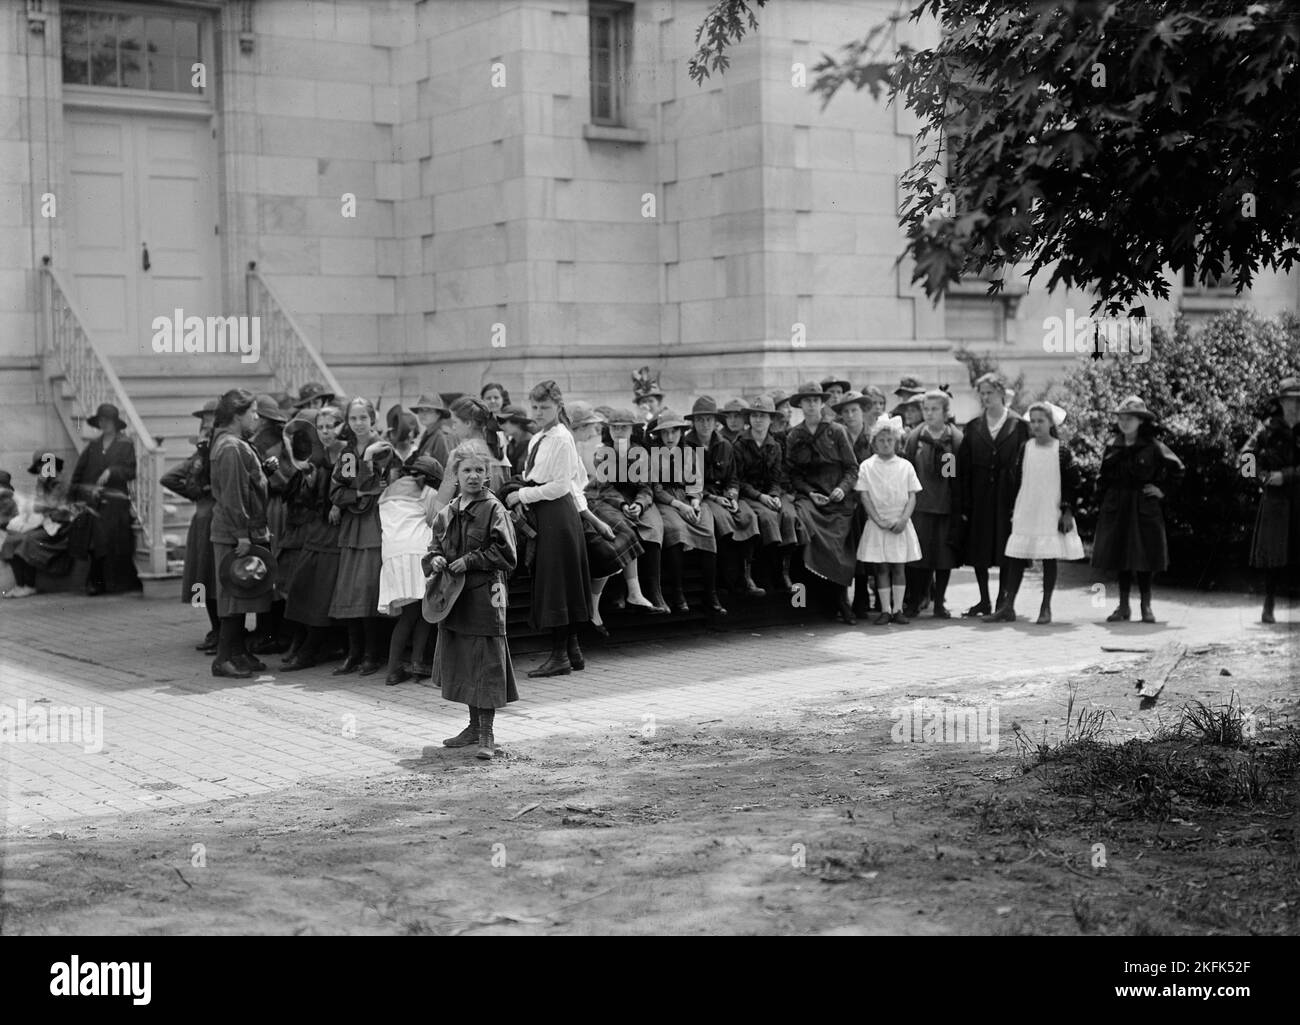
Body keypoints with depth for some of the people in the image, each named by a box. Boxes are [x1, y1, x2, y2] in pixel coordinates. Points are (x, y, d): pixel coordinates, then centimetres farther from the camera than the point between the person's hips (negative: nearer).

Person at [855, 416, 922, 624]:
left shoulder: (905, 466, 5)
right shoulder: (866, 466, 1)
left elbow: (912, 496, 3)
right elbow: (864, 496, -2)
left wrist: (903, 519, -12)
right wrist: (879, 521, -11)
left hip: (900, 524, 1)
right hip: (877, 524, -1)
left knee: (899, 566, 2)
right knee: (881, 567, 1)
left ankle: (897, 609, 5)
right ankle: (885, 610, 4)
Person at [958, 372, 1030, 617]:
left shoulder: (1019, 426, 0)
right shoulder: (973, 428, 8)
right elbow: (964, 468, 4)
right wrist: (965, 505, -3)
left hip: (1007, 497, -3)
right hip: (979, 499, 3)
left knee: (1005, 551, 1)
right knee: (979, 551, 4)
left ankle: (1003, 600, 12)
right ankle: (984, 601, 14)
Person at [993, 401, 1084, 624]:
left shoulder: (1061, 451, -5)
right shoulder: (1025, 448, 5)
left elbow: (1072, 483, -3)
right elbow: (1017, 480, 10)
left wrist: (1068, 511, -7)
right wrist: (1014, 510, 9)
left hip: (1052, 513, -3)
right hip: (1025, 512, 3)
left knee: (1049, 559, 2)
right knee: (1016, 559, 2)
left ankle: (1046, 608, 10)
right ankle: (1008, 607, 5)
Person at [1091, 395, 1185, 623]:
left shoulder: (1152, 447, -4)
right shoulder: (1112, 446, 5)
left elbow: (1177, 469, 4)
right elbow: (1102, 478, 9)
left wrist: (1162, 490, -1)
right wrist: (1100, 507, 4)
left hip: (1144, 508, -3)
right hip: (1116, 508, 3)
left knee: (1144, 556, 1)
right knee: (1120, 556, 6)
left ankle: (1146, 606, 12)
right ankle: (1123, 607, 14)